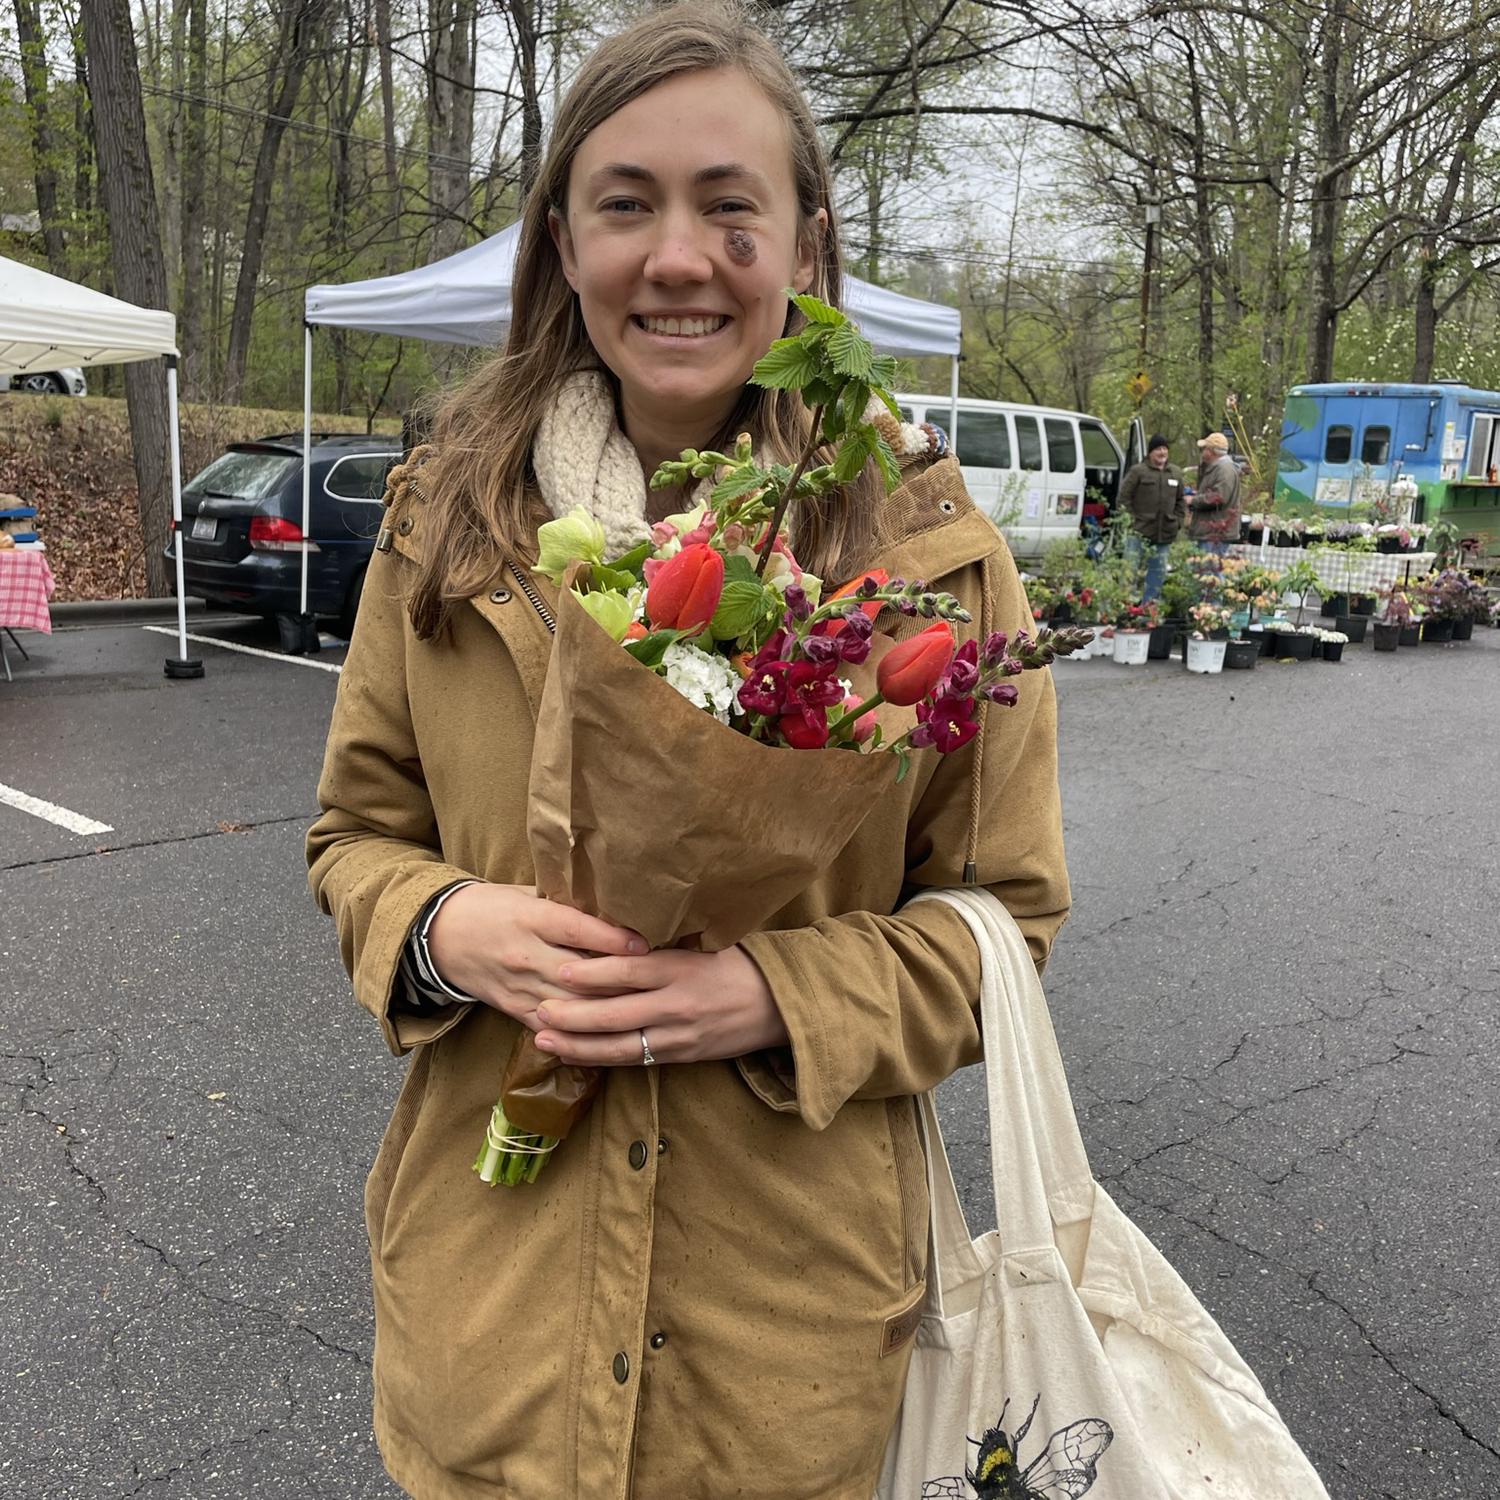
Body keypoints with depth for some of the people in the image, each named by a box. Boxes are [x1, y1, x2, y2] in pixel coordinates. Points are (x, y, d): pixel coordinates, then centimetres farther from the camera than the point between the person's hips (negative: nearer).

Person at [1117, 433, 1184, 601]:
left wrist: (1178, 521, 8)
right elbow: (1124, 497, -7)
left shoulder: (1176, 473, 10)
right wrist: (1133, 519, -11)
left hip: (1164, 534, 5)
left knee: (1158, 570, 11)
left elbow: (1181, 500, 19)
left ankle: (1150, 603, 20)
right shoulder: (1139, 471, -6)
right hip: (1139, 532, -5)